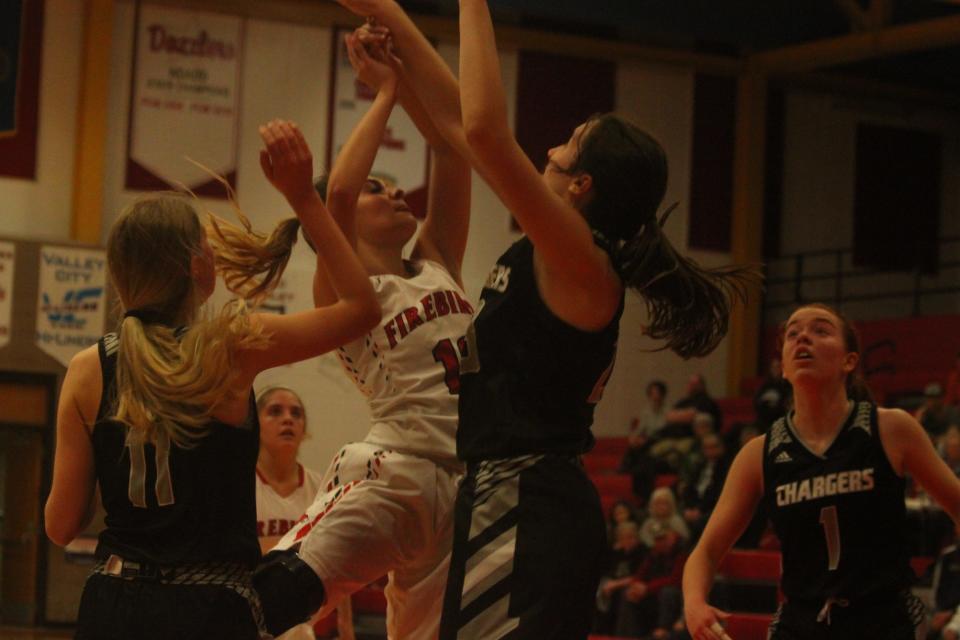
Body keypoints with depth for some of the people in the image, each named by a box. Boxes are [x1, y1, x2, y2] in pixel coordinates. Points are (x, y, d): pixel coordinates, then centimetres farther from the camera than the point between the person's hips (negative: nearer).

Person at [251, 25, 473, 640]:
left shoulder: (437, 266, 19)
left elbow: (451, 150, 16)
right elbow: (338, 192, -17)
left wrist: (404, 72, 9)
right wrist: (386, 92, -7)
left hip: (466, 486, 6)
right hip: (394, 474, -6)